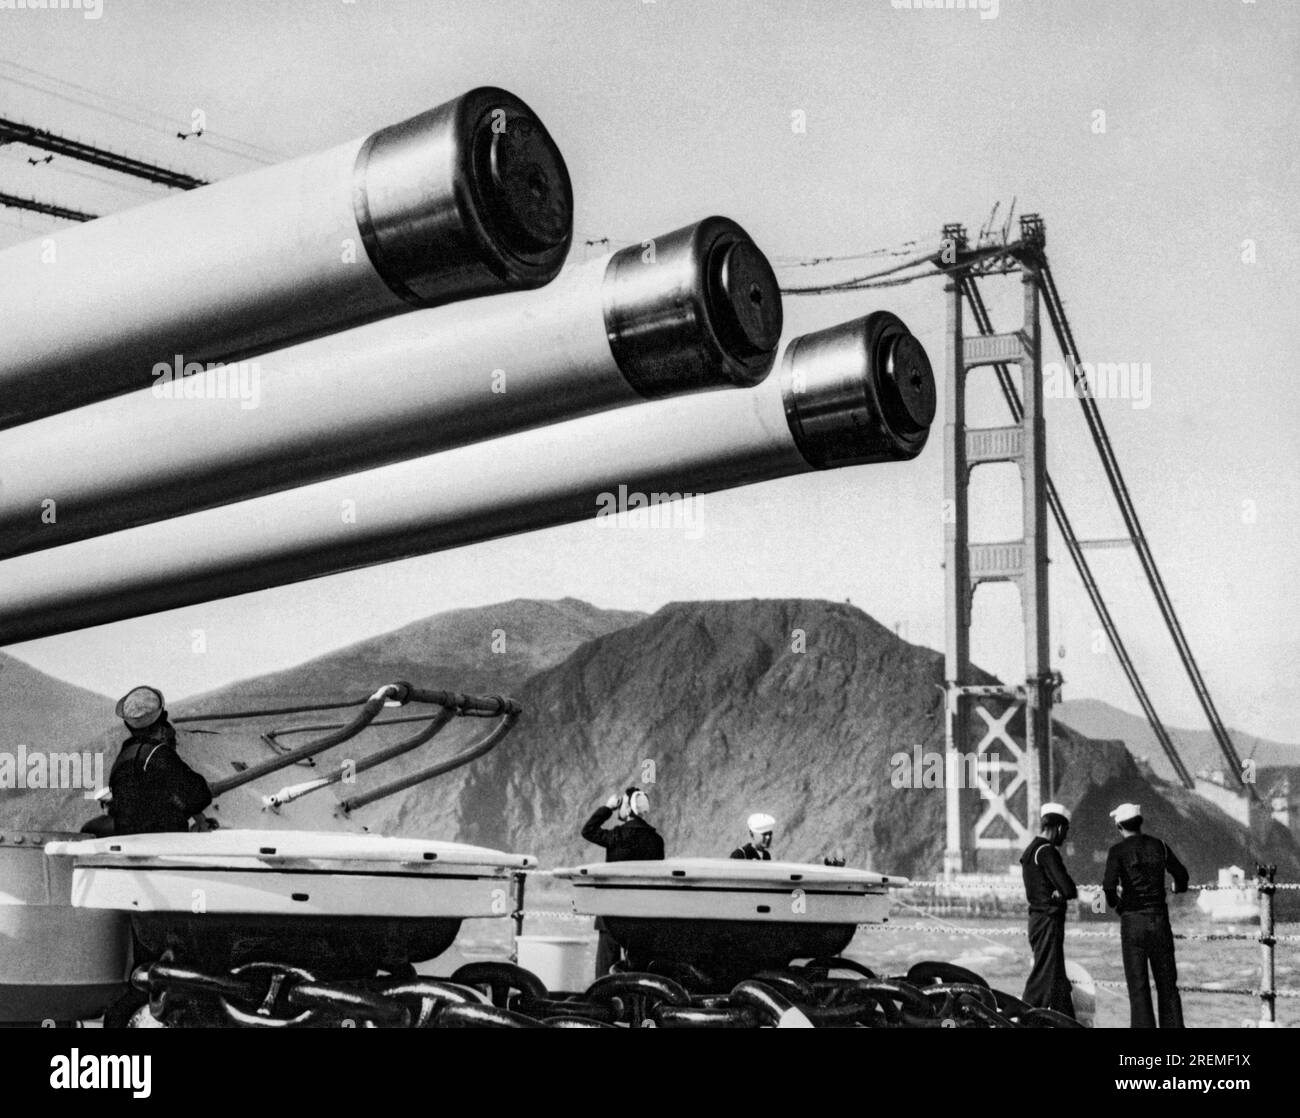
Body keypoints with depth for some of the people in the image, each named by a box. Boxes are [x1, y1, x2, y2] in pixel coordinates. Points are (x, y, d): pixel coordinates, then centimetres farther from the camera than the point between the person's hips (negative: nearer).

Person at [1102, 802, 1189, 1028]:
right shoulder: (1159, 846, 5)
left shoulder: (1118, 850, -7)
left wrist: (1113, 901, 3)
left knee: (1138, 984, 2)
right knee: (1167, 982, 12)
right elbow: (1180, 873, 20)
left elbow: (1109, 885, -20)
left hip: (1132, 920, -3)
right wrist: (1180, 888, 43)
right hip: (1159, 918, 3)